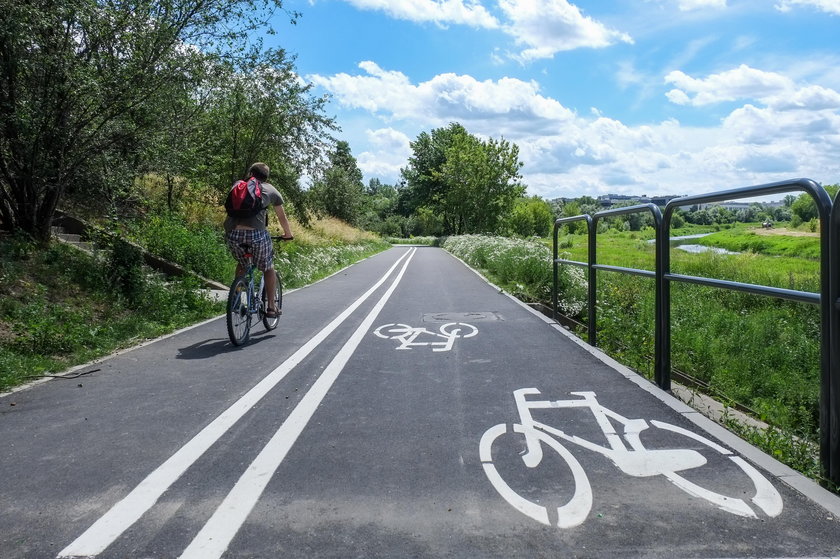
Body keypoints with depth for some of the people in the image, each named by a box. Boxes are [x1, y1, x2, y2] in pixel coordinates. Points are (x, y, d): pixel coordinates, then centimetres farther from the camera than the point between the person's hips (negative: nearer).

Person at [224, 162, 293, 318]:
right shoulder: (271, 190, 17)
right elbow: (282, 217, 27)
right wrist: (288, 234, 43)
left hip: (233, 233, 3)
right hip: (256, 234, -3)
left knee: (241, 265, 30)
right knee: (268, 268, 20)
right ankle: (271, 306, 21)